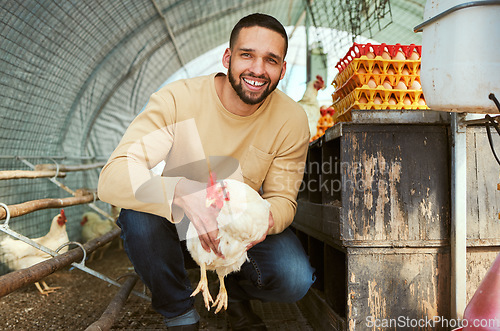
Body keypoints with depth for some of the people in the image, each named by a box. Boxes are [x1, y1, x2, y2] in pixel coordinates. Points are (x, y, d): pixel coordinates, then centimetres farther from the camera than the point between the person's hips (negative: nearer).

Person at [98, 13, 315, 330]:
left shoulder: (291, 120, -17)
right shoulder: (178, 99, -25)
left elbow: (283, 198, -9)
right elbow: (113, 178, -33)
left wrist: (264, 219, -35)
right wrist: (181, 191, -53)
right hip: (177, 224, -1)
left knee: (295, 279, -26)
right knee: (139, 214, -34)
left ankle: (237, 291, 13)